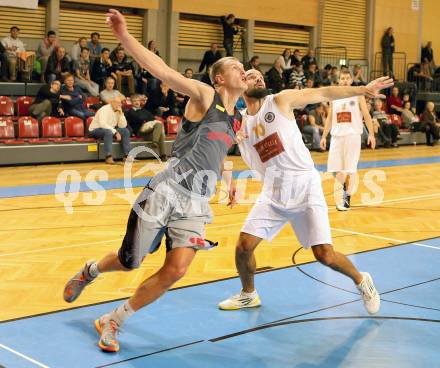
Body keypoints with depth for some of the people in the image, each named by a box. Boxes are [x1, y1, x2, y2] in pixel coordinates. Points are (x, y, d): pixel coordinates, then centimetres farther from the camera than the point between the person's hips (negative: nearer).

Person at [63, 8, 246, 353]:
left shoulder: (237, 119, 16)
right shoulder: (204, 95, -5)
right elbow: (162, 71, -19)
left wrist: (229, 181, 24)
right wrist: (124, 35, -30)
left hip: (197, 203, 6)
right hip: (167, 191, -6)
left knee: (176, 270, -11)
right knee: (129, 262, 5)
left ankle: (113, 322, 8)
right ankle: (89, 271, 42)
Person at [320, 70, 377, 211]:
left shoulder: (357, 95, 1)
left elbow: (366, 115, 0)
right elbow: (329, 118, 16)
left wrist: (371, 133, -8)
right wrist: (324, 136, 10)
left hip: (353, 135, -4)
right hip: (336, 136, 4)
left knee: (350, 169, -4)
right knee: (334, 168, 2)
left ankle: (346, 199, 3)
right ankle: (346, 188, 29)